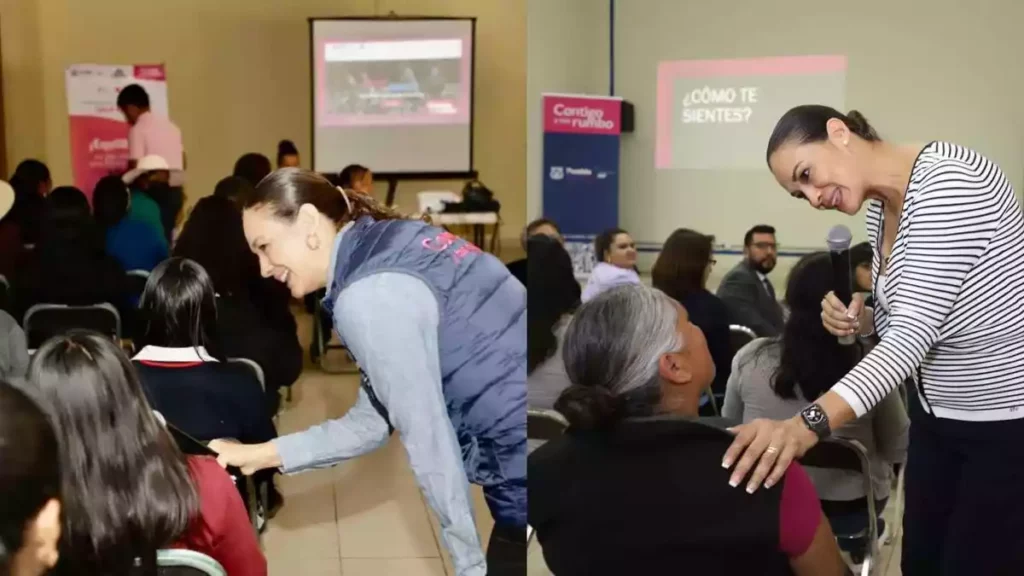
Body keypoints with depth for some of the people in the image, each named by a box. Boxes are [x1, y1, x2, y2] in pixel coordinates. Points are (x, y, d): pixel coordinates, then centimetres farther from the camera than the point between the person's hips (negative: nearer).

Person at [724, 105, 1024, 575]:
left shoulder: (948, 182, -25)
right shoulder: (879, 210, 3)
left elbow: (916, 333, -32)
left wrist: (809, 422, -42)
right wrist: (860, 320, -9)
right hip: (936, 417, 8)